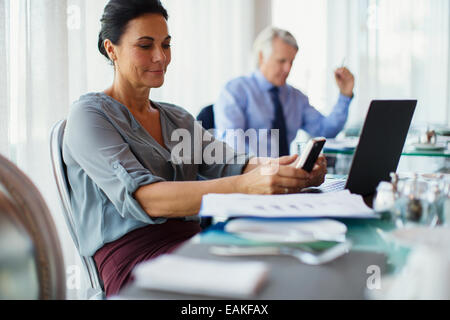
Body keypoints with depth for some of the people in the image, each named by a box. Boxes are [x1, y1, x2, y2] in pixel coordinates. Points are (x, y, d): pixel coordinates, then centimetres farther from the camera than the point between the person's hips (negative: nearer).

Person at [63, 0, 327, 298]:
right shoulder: (89, 115, -2)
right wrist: (246, 186, -30)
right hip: (135, 255, -6)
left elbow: (229, 163, 6)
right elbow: (141, 198, -17)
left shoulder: (179, 119, 22)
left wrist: (298, 171, -17)